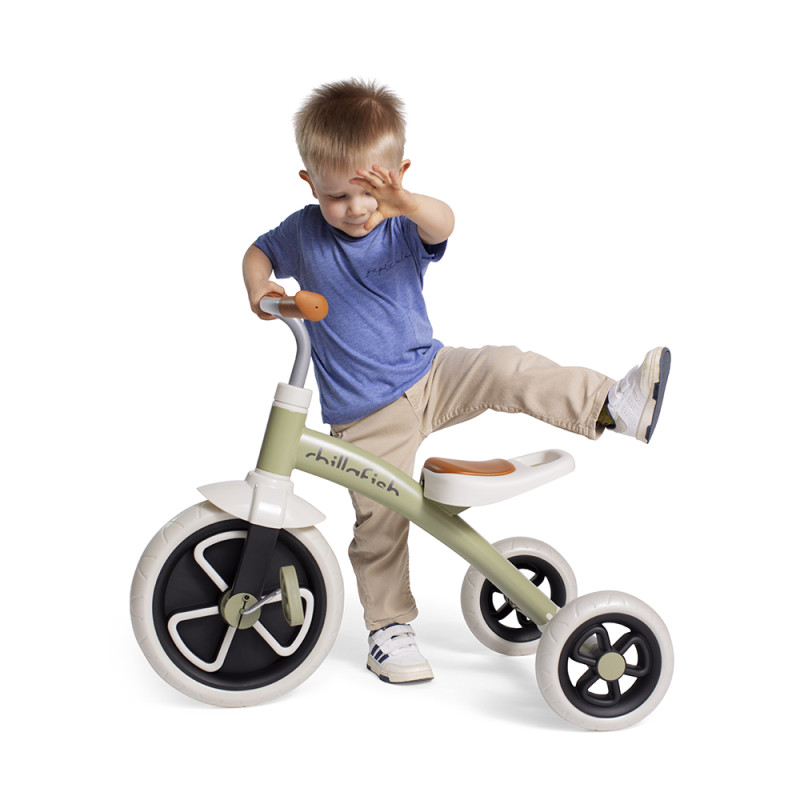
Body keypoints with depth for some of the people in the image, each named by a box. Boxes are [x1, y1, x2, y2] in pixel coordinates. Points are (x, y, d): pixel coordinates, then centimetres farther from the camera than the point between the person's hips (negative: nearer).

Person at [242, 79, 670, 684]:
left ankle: (608, 405, -20)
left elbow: (442, 224, -31)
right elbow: (259, 252, 15)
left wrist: (404, 202, -54)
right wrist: (259, 290, -8)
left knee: (507, 370, -22)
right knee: (379, 519, 1)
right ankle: (389, 624, 17)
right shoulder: (304, 233, -4)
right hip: (367, 415, -1)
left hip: (432, 374, 1)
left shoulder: (405, 228, -7)